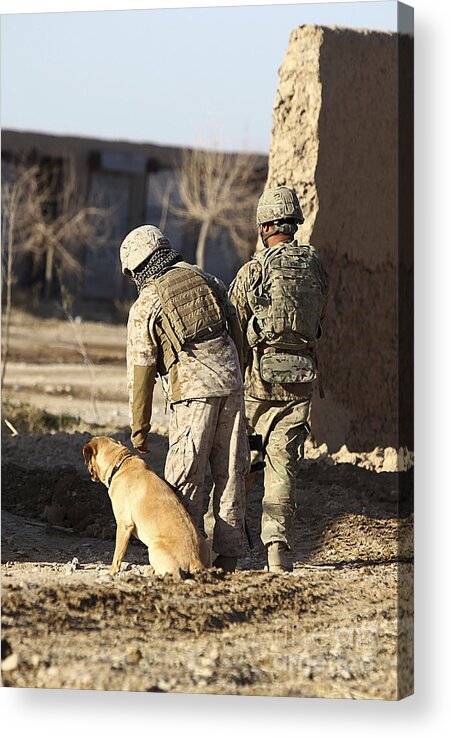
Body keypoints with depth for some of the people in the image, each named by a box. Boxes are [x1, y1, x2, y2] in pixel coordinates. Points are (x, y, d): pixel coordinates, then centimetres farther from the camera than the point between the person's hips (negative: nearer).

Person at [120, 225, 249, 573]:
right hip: (231, 382, 5)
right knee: (231, 471, 7)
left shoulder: (145, 307, -1)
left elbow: (141, 371, -1)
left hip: (192, 390, -5)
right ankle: (229, 554, 8)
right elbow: (236, 333, 15)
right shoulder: (208, 281, 13)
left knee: (186, 477, 1)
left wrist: (140, 428, 5)